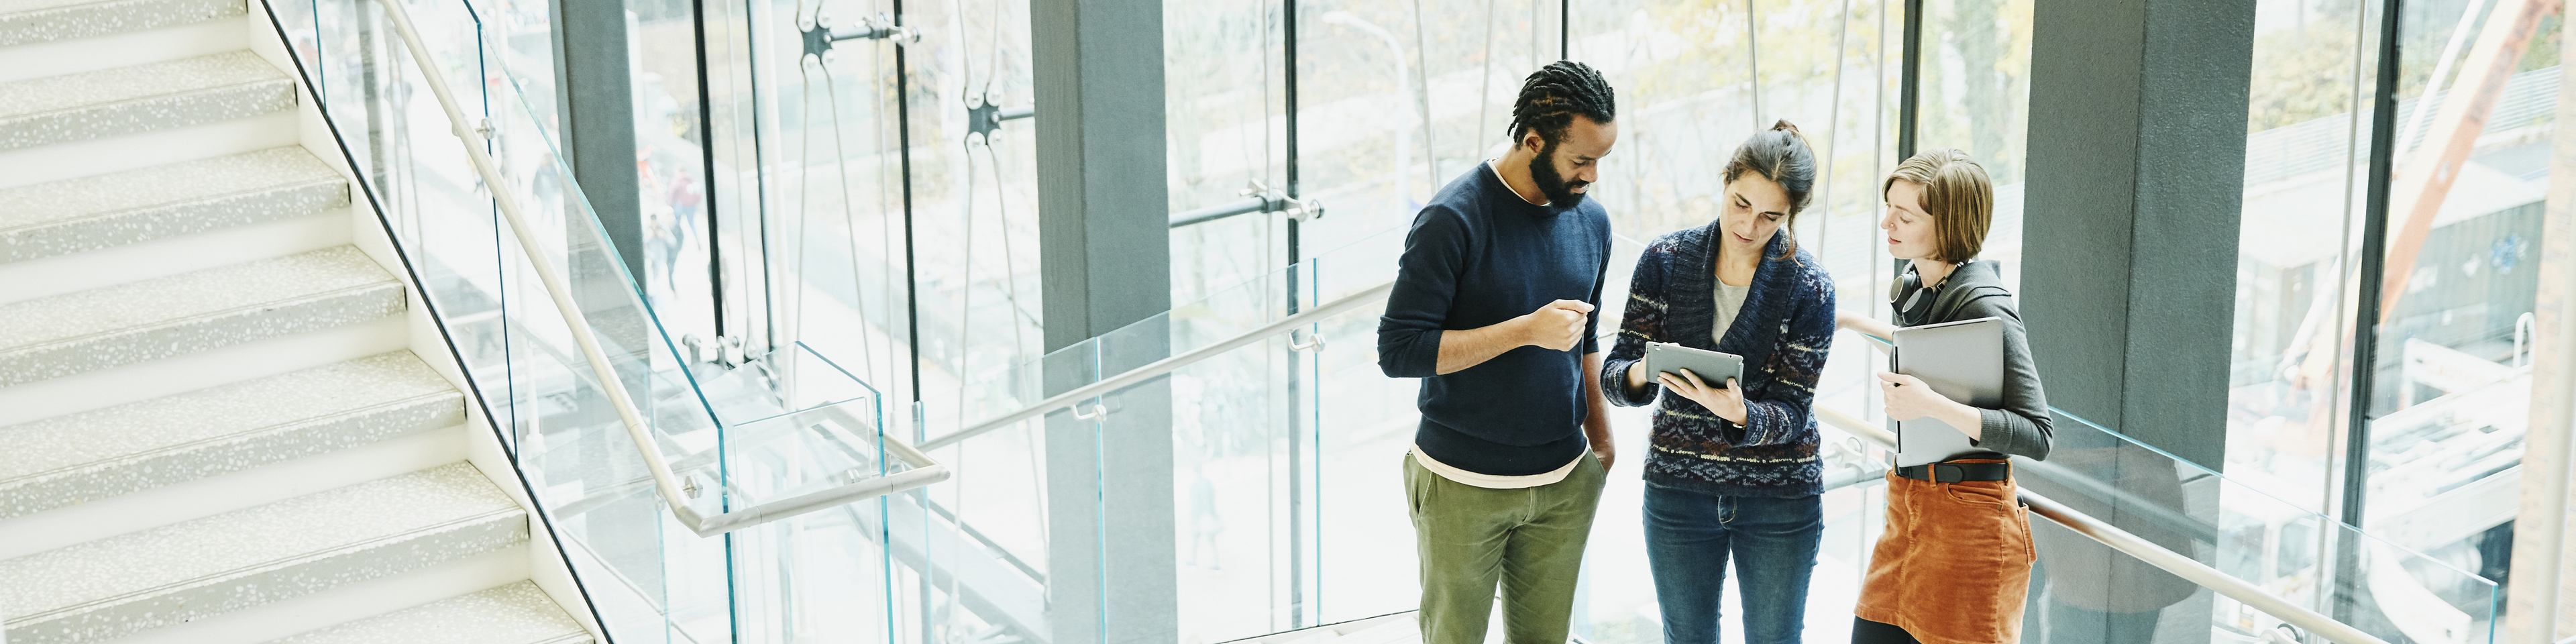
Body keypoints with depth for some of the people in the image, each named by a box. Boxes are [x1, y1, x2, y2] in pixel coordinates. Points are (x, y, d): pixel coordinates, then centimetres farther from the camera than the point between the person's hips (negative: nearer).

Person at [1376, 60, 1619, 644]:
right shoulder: (1453, 219, -16)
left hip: (1564, 485, 5)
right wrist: (1527, 330, -22)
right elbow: (1398, 350, -19)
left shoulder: (1591, 221, 5)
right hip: (1463, 486, -5)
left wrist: (1602, 442, 18)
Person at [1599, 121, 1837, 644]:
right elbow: (1614, 376, -5)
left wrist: (1738, 413, -33)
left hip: (1780, 500, -1)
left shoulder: (1810, 291, -10)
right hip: (1679, 490, 1)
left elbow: (1792, 412, -12)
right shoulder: (1665, 261, -5)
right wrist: (1641, 373, -29)